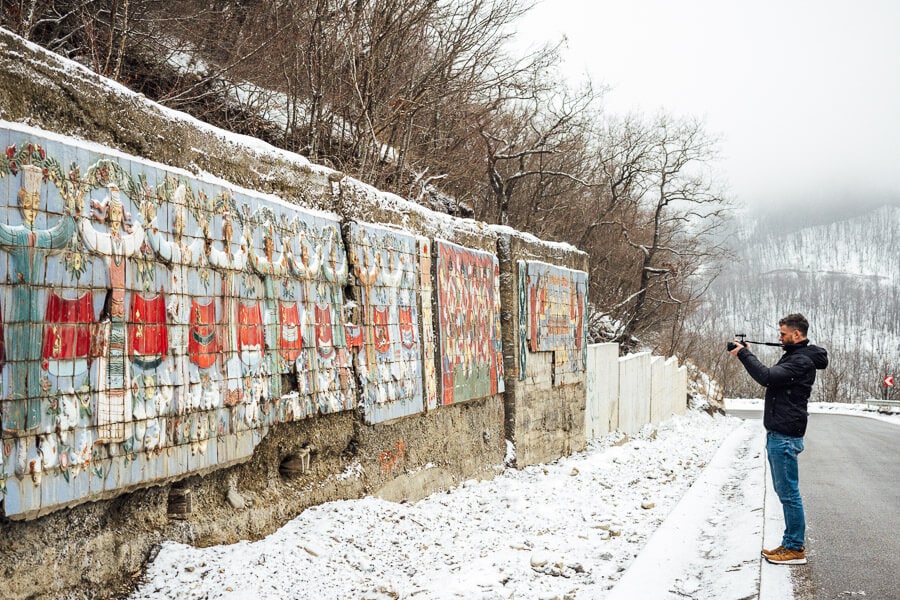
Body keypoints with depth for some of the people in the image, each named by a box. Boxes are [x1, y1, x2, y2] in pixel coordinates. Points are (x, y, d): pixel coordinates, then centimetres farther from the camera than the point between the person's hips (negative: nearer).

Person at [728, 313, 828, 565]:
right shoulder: (793, 356, 17)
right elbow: (771, 377, 20)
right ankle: (791, 543, 22)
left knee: (789, 493, -5)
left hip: (785, 437, -11)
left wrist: (744, 354, -17)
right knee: (784, 491, 15)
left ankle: (796, 549, 1)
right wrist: (747, 354, 7)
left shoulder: (802, 361, -15)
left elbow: (767, 377, -26)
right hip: (778, 433, 11)